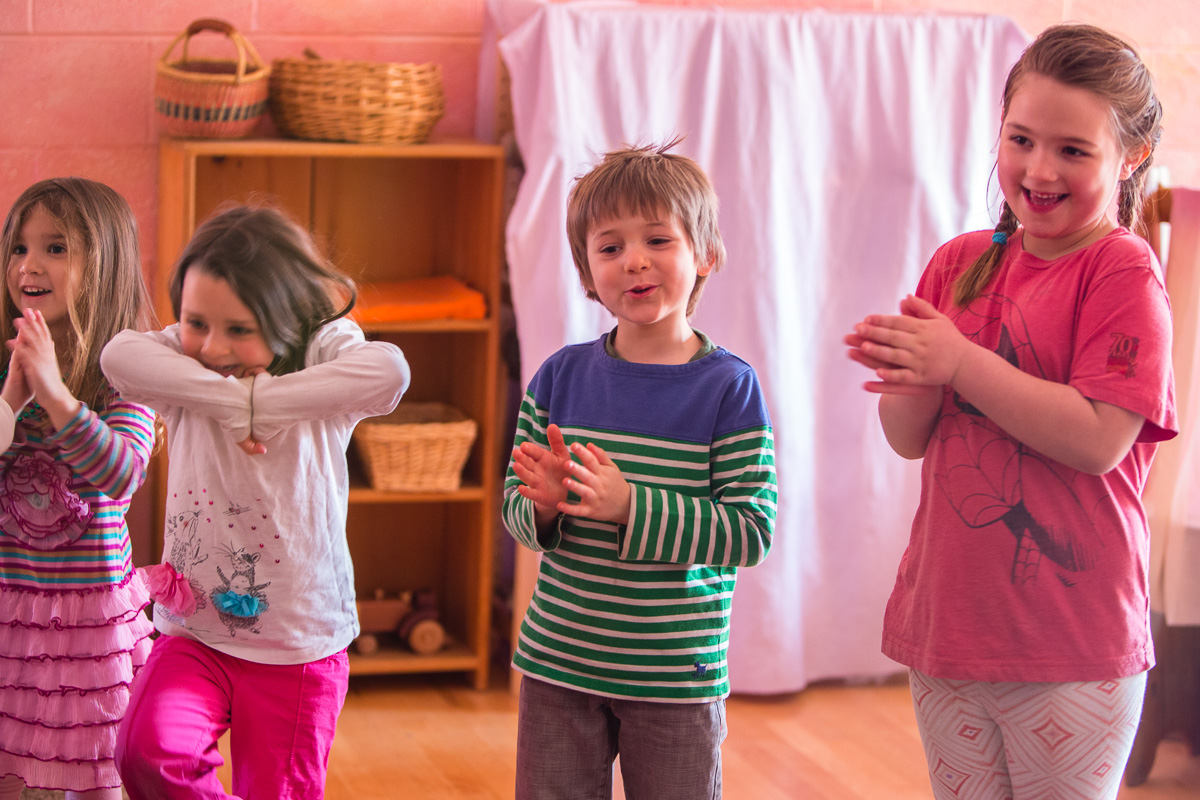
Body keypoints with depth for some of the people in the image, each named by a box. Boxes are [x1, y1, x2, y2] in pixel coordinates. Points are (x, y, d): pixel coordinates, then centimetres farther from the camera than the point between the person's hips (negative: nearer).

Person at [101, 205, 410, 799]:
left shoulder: (321, 356, -8)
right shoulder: (186, 374, -1)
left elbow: (389, 371, -31)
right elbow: (120, 355, -22)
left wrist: (261, 405, -26)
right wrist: (229, 400, -26)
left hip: (297, 648, -1)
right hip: (194, 634, 1)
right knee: (146, 750, -24)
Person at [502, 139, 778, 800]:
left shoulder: (728, 387, -8)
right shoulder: (561, 376, 2)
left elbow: (751, 529, -14)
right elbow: (514, 503, 7)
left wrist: (631, 507, -22)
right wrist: (544, 507, -16)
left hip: (676, 677, -2)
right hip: (558, 668, 3)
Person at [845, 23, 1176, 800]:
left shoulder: (1123, 271, -10)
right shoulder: (961, 263, 7)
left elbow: (1098, 441, -20)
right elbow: (910, 440, 7)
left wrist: (961, 363, -20)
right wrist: (911, 381, -15)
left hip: (1072, 650, -5)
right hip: (946, 620, 6)